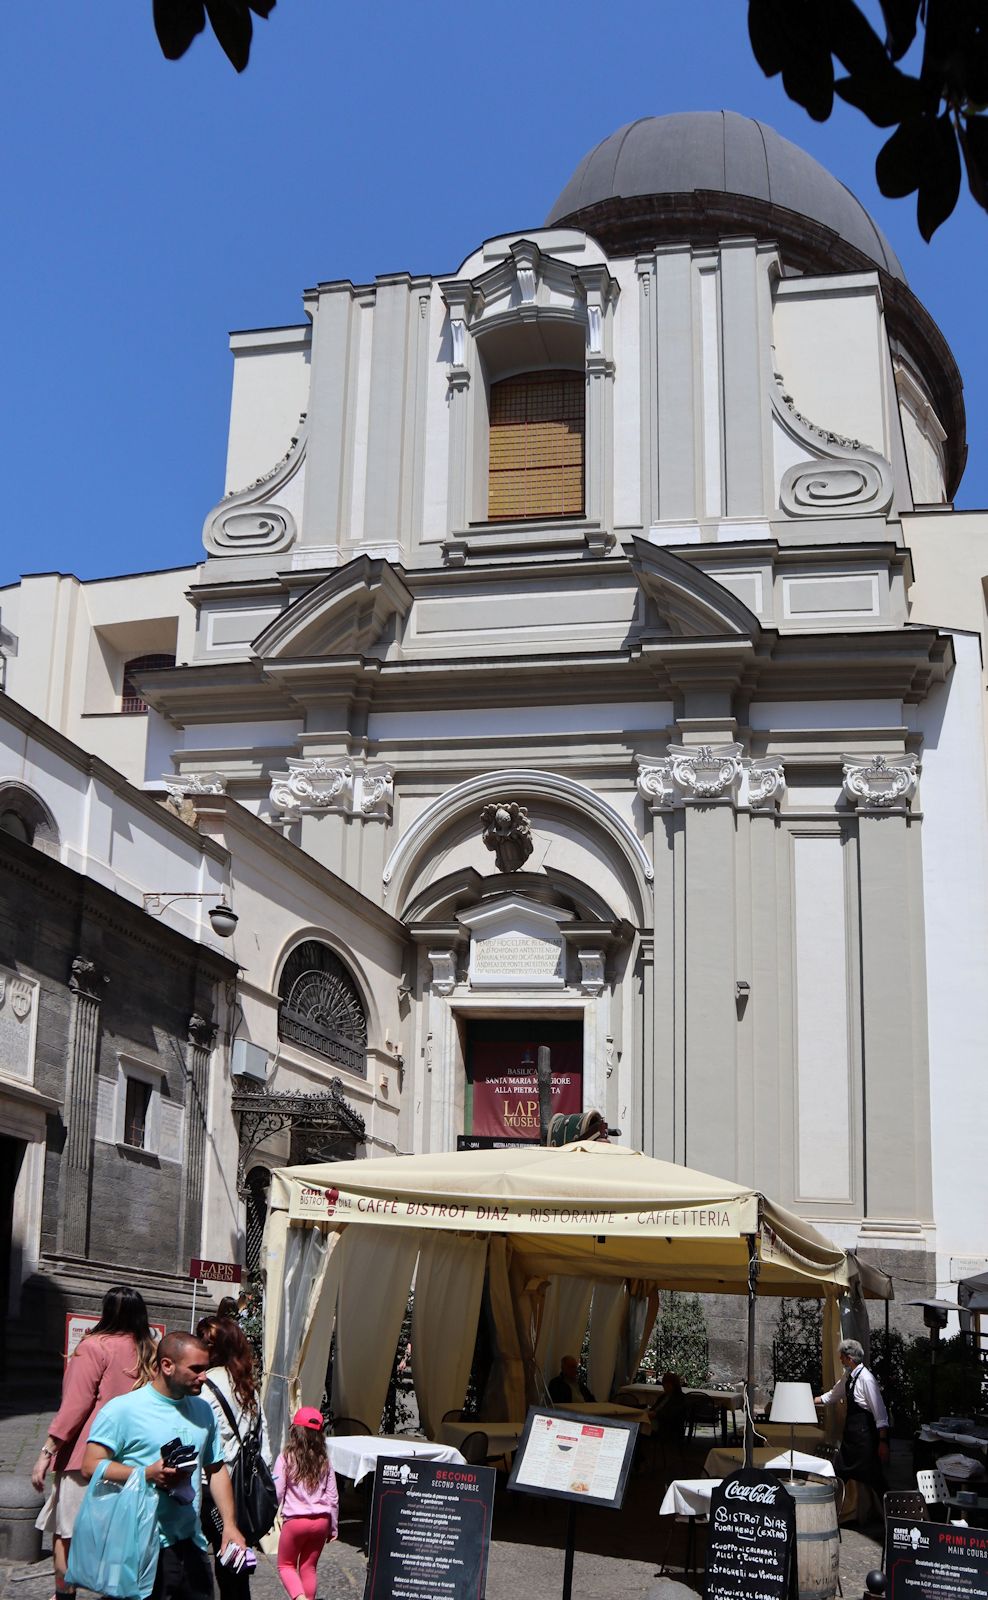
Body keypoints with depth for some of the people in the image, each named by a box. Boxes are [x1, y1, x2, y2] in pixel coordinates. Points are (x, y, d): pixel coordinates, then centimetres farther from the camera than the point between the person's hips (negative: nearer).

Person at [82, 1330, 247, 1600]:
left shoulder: (203, 1411, 15)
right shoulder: (123, 1409, -7)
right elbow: (91, 1466, -13)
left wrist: (229, 1524, 10)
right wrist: (148, 1474, -23)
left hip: (191, 1545, 6)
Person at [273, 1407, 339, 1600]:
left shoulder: (286, 1459, -9)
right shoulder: (324, 1462, 3)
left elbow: (277, 1493, -10)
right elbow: (333, 1497, 5)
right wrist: (333, 1527, 14)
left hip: (295, 1520, -3)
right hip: (321, 1521, 3)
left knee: (285, 1565, 12)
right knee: (309, 1567, 17)